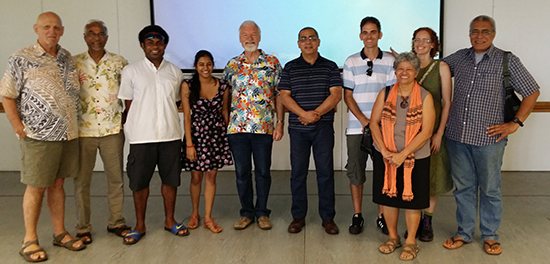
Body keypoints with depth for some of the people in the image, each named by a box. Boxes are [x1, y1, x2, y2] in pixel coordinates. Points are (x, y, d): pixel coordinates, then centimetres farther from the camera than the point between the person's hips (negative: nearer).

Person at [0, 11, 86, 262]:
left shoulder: (67, 58, 10)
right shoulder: (21, 59, -5)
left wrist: (73, 124, 11)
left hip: (68, 134, 5)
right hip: (38, 136, -5)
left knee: (57, 184, 14)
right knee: (36, 187, 3)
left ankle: (60, 232, 24)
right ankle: (30, 240, 16)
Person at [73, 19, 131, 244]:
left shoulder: (119, 63, 4)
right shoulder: (74, 63, 2)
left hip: (113, 129, 1)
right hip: (83, 130, -1)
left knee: (116, 177, 9)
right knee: (82, 180, 6)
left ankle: (116, 222, 24)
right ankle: (82, 228, 20)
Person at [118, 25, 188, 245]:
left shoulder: (175, 72, 9)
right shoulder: (131, 71, 1)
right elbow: (128, 104, 4)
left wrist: (168, 121, 7)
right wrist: (139, 124, 0)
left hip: (170, 135, 2)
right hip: (142, 136, -2)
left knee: (170, 179, 9)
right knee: (139, 182, 5)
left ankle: (169, 220, 26)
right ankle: (140, 225, 20)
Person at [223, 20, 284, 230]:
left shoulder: (272, 63, 4)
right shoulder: (232, 65, 9)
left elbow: (280, 95, 2)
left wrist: (280, 123, -5)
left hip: (264, 127, -2)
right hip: (237, 127, 2)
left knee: (263, 171, 6)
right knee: (242, 172, 8)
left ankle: (262, 212, 21)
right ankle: (246, 213, 22)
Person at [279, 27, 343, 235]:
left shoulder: (330, 67, 7)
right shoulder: (290, 68, 9)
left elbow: (336, 94, -3)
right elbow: (284, 96, -1)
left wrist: (316, 113, -15)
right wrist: (304, 114, -15)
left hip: (323, 127, -1)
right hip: (298, 128, 1)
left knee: (325, 171, 2)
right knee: (298, 172, 5)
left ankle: (328, 218, 12)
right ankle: (298, 216, 16)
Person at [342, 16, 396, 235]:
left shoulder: (390, 61, 4)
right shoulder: (351, 62, 5)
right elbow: (348, 96, 2)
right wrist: (364, 120, -8)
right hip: (356, 127, 0)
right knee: (355, 172, 4)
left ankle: (382, 216, 18)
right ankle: (357, 215, 17)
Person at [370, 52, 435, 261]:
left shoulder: (425, 97, -7)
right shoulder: (385, 93, 1)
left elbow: (426, 132, -12)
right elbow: (374, 123, -2)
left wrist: (403, 155, -18)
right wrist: (384, 151, -13)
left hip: (415, 158, -2)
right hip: (385, 156, 3)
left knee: (411, 199, 7)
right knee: (388, 196, 11)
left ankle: (411, 242, 24)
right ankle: (392, 237, 30)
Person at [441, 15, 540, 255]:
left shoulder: (507, 61, -2)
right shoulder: (458, 58, 7)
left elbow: (532, 92, 2)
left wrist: (515, 123, -5)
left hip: (489, 139, -3)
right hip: (457, 137, 3)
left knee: (490, 189, 9)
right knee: (463, 187, 12)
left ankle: (489, 235, 26)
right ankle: (464, 233, 26)